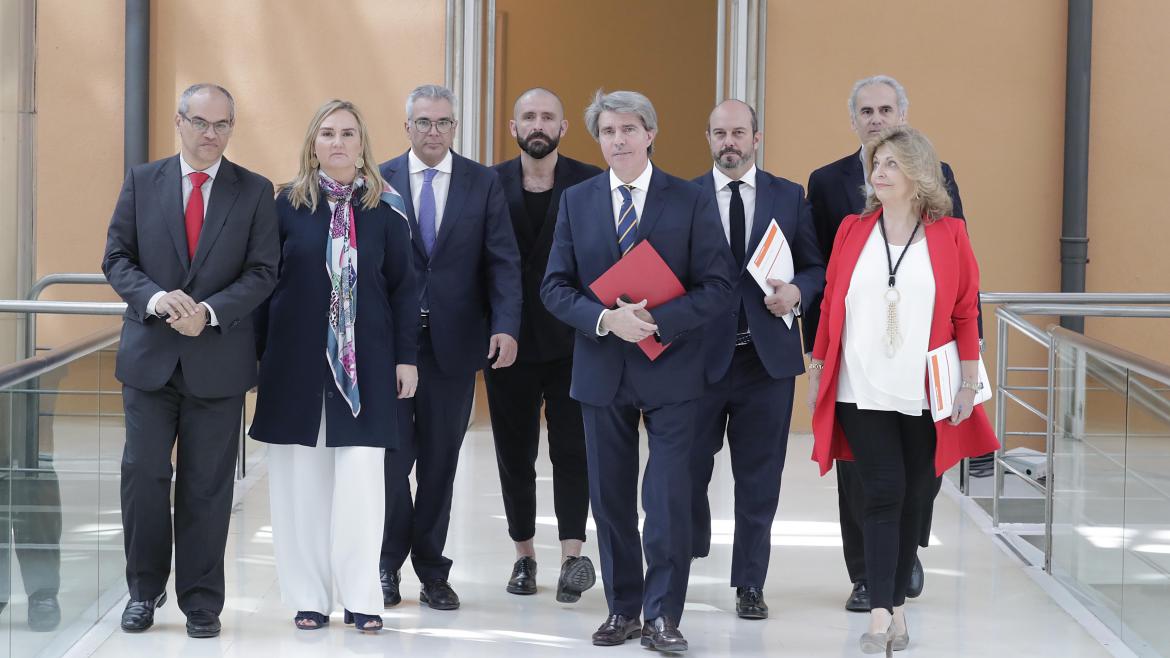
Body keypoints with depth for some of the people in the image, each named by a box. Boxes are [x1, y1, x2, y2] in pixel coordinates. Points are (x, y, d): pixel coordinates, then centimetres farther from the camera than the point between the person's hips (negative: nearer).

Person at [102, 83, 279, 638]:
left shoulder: (255, 192, 4)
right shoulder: (141, 181, 6)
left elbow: (262, 272, -2)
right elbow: (117, 258, 3)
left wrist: (211, 311, -17)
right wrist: (154, 298, -16)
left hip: (218, 358, -1)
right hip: (149, 355, 1)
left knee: (208, 485, 5)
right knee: (143, 474, 1)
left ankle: (201, 601, 14)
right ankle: (145, 590, 17)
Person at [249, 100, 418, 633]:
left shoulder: (384, 209, 3)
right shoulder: (286, 205, 2)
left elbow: (402, 287, 5)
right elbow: (262, 282, 5)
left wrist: (406, 357, 1)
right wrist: (258, 353, 2)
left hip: (365, 362, 0)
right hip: (297, 358, 0)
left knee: (361, 476, -3)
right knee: (301, 477, 4)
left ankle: (361, 598, 6)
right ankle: (309, 597, 13)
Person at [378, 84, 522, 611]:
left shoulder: (483, 184, 4)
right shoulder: (379, 181, 3)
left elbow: (503, 262, 0)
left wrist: (506, 326, -14)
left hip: (453, 343, 1)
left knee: (440, 461, 8)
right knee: (392, 457, 2)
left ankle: (431, 571, 19)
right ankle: (388, 563, 18)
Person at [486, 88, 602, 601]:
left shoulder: (591, 184, 0)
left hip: (570, 340, -2)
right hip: (509, 340, 2)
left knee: (572, 451, -2)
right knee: (514, 453, 9)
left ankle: (572, 553, -1)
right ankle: (524, 554, 20)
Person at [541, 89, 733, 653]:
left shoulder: (691, 201, -2)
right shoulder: (575, 202, 6)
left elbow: (716, 285, -6)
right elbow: (555, 287, 2)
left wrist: (658, 321, -19)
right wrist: (605, 319, -15)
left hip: (670, 369, -3)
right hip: (602, 369, 3)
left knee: (669, 498, -6)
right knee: (611, 499, 10)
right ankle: (623, 609, 21)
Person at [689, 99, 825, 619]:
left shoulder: (789, 197, 6)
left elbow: (817, 267, 9)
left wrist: (797, 291, -12)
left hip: (768, 356, 1)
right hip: (701, 355, -1)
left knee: (759, 478, 7)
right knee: (687, 469, 5)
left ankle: (750, 584, 18)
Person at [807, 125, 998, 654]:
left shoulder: (949, 235, 3)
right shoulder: (852, 230, 6)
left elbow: (966, 311, 3)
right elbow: (831, 305, 9)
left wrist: (969, 380, -1)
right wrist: (817, 370, 9)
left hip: (925, 394, 0)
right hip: (862, 391, 0)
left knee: (912, 497, 6)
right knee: (883, 493, -7)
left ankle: (896, 604, 17)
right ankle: (882, 614, -8)